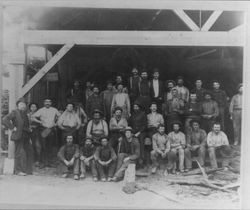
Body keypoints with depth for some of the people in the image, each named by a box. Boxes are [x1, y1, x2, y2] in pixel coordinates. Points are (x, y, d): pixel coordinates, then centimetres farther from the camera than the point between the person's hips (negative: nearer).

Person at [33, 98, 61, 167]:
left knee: (50, 147, 4)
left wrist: (56, 123, 7)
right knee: (44, 147, -4)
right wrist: (40, 122, -11)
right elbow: (34, 118, 1)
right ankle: (44, 162, 1)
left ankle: (49, 162, 10)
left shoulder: (54, 110, 8)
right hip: (44, 129, -2)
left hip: (52, 130, 2)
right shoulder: (41, 110, 2)